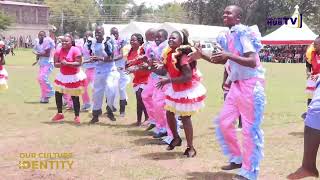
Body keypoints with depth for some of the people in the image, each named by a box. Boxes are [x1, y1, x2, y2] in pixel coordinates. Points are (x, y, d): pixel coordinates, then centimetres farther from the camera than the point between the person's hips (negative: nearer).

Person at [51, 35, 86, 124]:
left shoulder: (75, 50, -18)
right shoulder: (58, 51, -3)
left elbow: (79, 63, -24)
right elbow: (55, 64, -4)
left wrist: (67, 63, -28)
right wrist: (61, 64, -25)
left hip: (74, 77, -5)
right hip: (62, 76, 5)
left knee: (75, 97, 0)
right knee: (58, 94, 6)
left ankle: (77, 116, 15)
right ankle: (59, 114, 24)